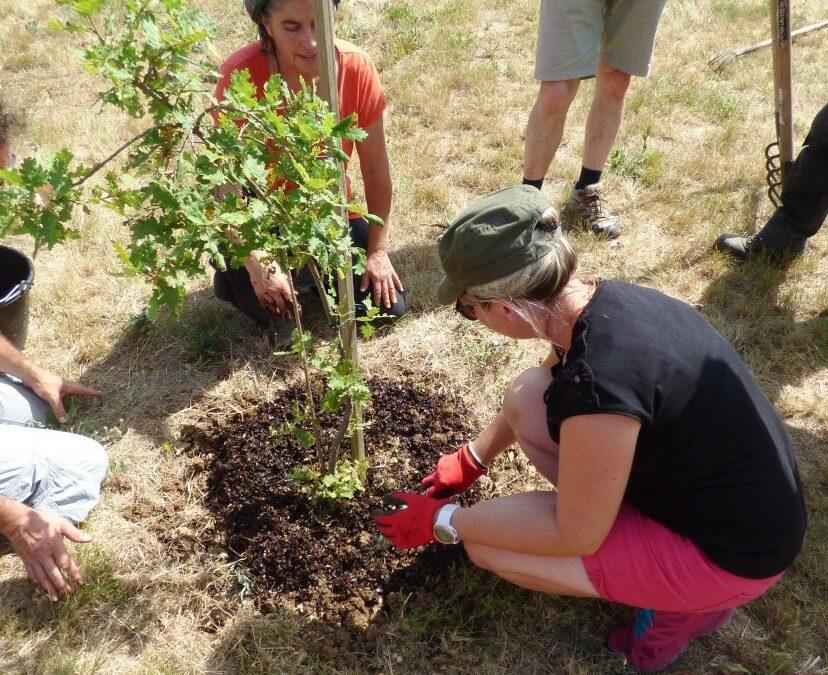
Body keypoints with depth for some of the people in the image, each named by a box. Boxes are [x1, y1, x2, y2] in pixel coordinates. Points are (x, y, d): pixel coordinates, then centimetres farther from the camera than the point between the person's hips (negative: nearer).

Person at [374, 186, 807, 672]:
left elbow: (575, 537, -22)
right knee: (525, 397, 2)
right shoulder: (598, 298, -9)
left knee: (487, 544, -11)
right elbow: (554, 386, 14)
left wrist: (443, 522, -11)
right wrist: (472, 459, 23)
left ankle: (686, 603, 5)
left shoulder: (596, 379, -36)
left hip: (732, 553, -8)